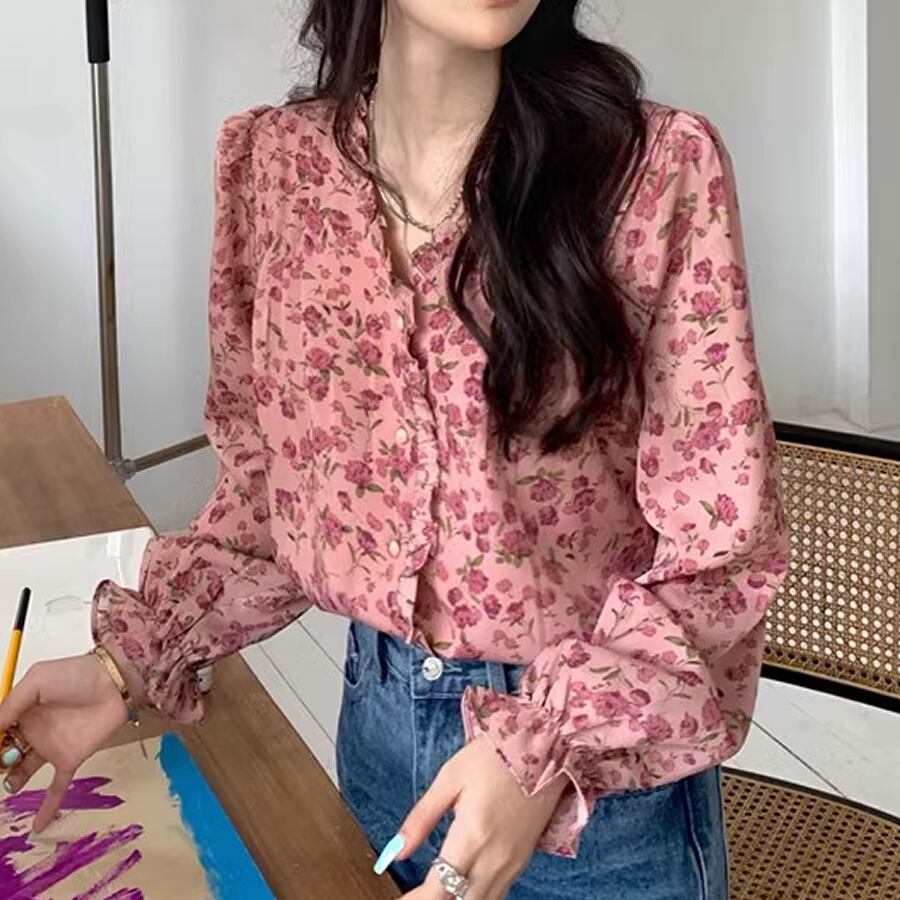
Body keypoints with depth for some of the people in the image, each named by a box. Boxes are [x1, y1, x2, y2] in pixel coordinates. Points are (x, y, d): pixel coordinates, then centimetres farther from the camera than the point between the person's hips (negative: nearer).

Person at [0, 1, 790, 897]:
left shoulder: (659, 167, -17)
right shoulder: (269, 162, -6)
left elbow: (719, 543, -14)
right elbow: (269, 487, 4)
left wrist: (556, 744, -25)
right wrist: (128, 658, -7)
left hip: (606, 765, -3)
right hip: (377, 718, 3)